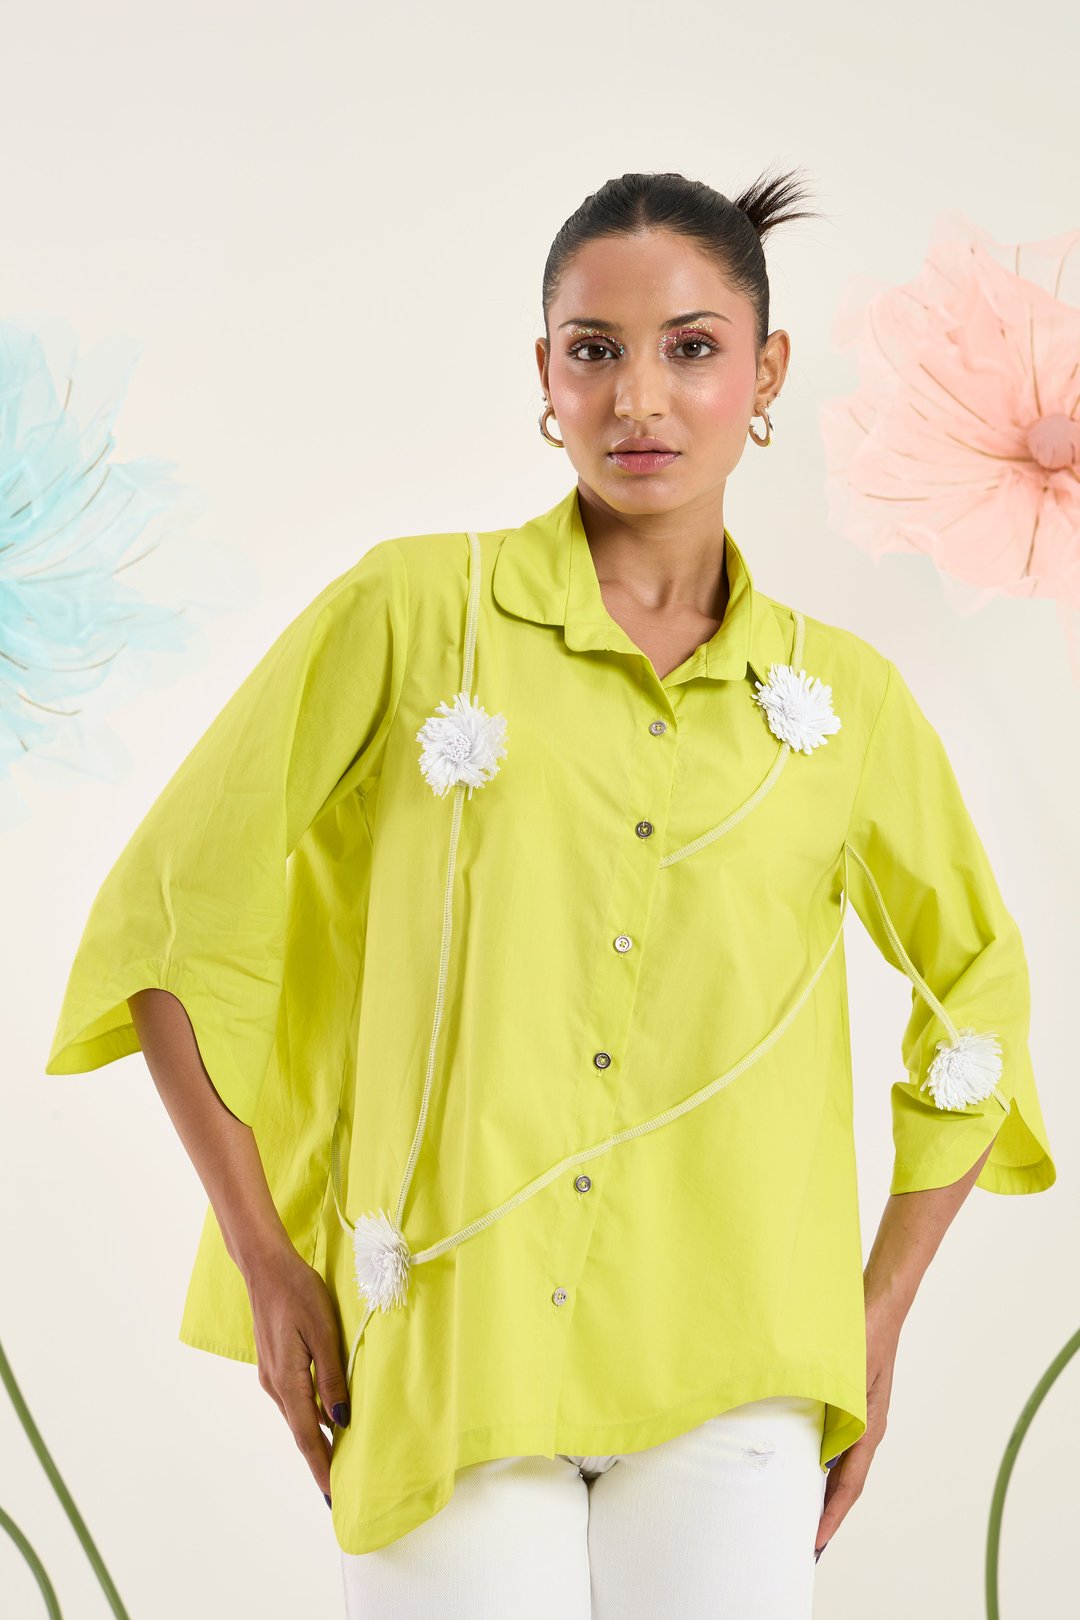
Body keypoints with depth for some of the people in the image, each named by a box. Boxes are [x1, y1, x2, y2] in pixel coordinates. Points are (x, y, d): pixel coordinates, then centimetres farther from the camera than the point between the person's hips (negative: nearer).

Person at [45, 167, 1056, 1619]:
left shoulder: (844, 698, 5)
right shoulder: (411, 612, -2)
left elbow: (978, 995, 18)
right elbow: (176, 916, 2)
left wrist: (876, 1323, 13)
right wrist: (266, 1261, 0)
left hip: (726, 1386, 2)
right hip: (441, 1353, -2)